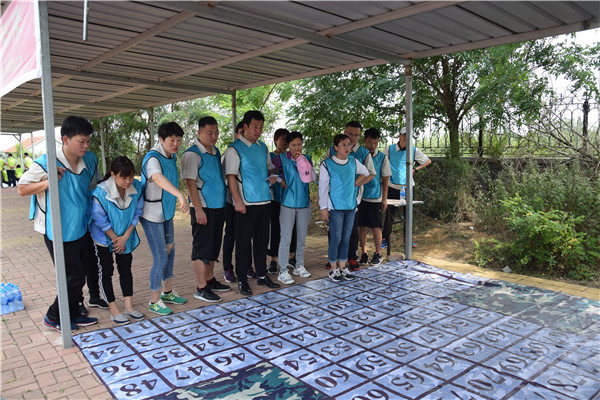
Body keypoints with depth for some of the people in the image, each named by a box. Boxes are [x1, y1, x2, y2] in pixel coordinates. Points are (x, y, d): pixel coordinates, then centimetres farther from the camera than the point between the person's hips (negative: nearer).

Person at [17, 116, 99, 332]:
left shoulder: (90, 160, 0)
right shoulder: (47, 163, -18)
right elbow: (22, 189, -11)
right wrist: (48, 182, -26)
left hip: (81, 229, 6)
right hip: (58, 232, -6)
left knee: (80, 274, 16)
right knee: (74, 277, -1)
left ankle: (73, 314, 35)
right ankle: (53, 317, 22)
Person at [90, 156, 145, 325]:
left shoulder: (137, 187, -16)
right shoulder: (101, 192, -28)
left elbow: (136, 213, -7)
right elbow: (100, 220, -19)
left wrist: (125, 237, -12)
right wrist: (115, 239, -11)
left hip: (126, 236, 4)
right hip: (104, 237, -4)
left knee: (126, 269, 9)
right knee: (106, 272, 3)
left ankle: (129, 307, 18)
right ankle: (114, 311, 14)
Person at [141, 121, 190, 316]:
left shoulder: (172, 156, 6)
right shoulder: (153, 158, -23)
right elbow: (158, 178, -45)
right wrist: (181, 196, -59)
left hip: (166, 213, 9)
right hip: (152, 215, -9)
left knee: (170, 252, 17)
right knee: (160, 258, -5)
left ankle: (167, 292, 34)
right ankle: (154, 301, 12)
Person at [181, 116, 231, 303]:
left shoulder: (216, 152, 14)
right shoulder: (192, 154, -11)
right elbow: (190, 183, -16)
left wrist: (225, 203, 16)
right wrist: (198, 209, -20)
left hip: (218, 206, 8)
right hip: (203, 208, -8)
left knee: (213, 246, 16)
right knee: (202, 247, -2)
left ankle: (210, 280, 29)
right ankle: (201, 288, 6)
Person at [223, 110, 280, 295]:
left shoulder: (263, 147, 14)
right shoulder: (234, 149, -7)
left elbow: (270, 167, 26)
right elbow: (231, 176, -12)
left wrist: (272, 177, 3)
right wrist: (238, 201, -18)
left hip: (264, 201, 6)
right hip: (246, 203, -6)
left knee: (262, 240, 14)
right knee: (244, 243, 1)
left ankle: (262, 275, 26)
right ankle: (242, 280, 12)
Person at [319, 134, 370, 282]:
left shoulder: (353, 162, 9)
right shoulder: (327, 164, -5)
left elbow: (365, 173, 27)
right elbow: (323, 187, -5)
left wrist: (354, 184, 11)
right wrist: (323, 208, -8)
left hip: (350, 206, 5)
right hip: (335, 207, -5)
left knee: (346, 238, 9)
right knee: (336, 238, -3)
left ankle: (342, 267, 19)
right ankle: (333, 269, 10)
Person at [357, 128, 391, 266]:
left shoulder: (382, 157, 0)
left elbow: (385, 179, 3)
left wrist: (384, 199, -1)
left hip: (375, 197, -1)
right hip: (360, 196, 1)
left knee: (375, 227, 3)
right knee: (361, 226, 5)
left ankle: (378, 254, 17)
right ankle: (363, 253, 17)